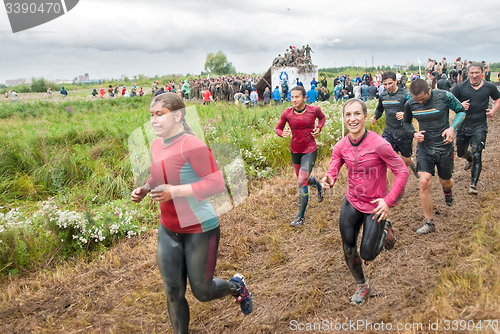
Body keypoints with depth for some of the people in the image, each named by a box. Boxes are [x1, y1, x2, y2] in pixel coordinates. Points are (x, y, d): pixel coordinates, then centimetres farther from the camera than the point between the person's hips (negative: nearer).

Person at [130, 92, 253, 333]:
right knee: (173, 293, 13)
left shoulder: (191, 145, -22)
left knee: (202, 292, 10)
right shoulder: (157, 145, 3)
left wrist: (174, 192, -30)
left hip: (200, 231, -7)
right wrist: (144, 189, 0)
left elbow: (215, 184, -24)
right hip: (168, 231, 7)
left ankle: (237, 286, 41)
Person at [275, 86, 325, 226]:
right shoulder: (287, 113, -10)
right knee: (303, 178, 21)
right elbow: (278, 128, 3)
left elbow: (322, 117, 12)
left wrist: (318, 129, -7)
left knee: (302, 183, -9)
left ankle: (301, 216, 5)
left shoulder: (314, 110, -11)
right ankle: (319, 186, 57)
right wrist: (282, 133, -20)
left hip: (310, 150, -4)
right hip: (295, 150, 4)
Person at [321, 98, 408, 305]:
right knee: (348, 251, 9)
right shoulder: (341, 147, -8)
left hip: (375, 206, -4)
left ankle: (384, 230, 35)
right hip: (351, 203, 4)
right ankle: (361, 286, 38)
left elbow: (402, 172, -15)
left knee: (367, 255, 3)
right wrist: (328, 180, -31)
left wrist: (389, 201, -17)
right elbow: (333, 172, -7)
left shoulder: (378, 144, -22)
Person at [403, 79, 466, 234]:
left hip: (444, 147, 0)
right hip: (424, 147, 1)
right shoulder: (410, 104, -8)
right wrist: (414, 133, -10)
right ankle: (429, 223, 0)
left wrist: (452, 128, -16)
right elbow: (407, 122, 11)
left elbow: (461, 111, 2)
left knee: (445, 181, 13)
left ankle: (447, 190, 56)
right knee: (424, 182, -13)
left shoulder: (444, 96, -14)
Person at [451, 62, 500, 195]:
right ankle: (469, 159, 56)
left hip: (480, 127, -1)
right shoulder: (460, 87, -5)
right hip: (463, 126, 2)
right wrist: (460, 105, -19)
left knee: (477, 155, -9)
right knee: (460, 152, 17)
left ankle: (473, 184, 0)